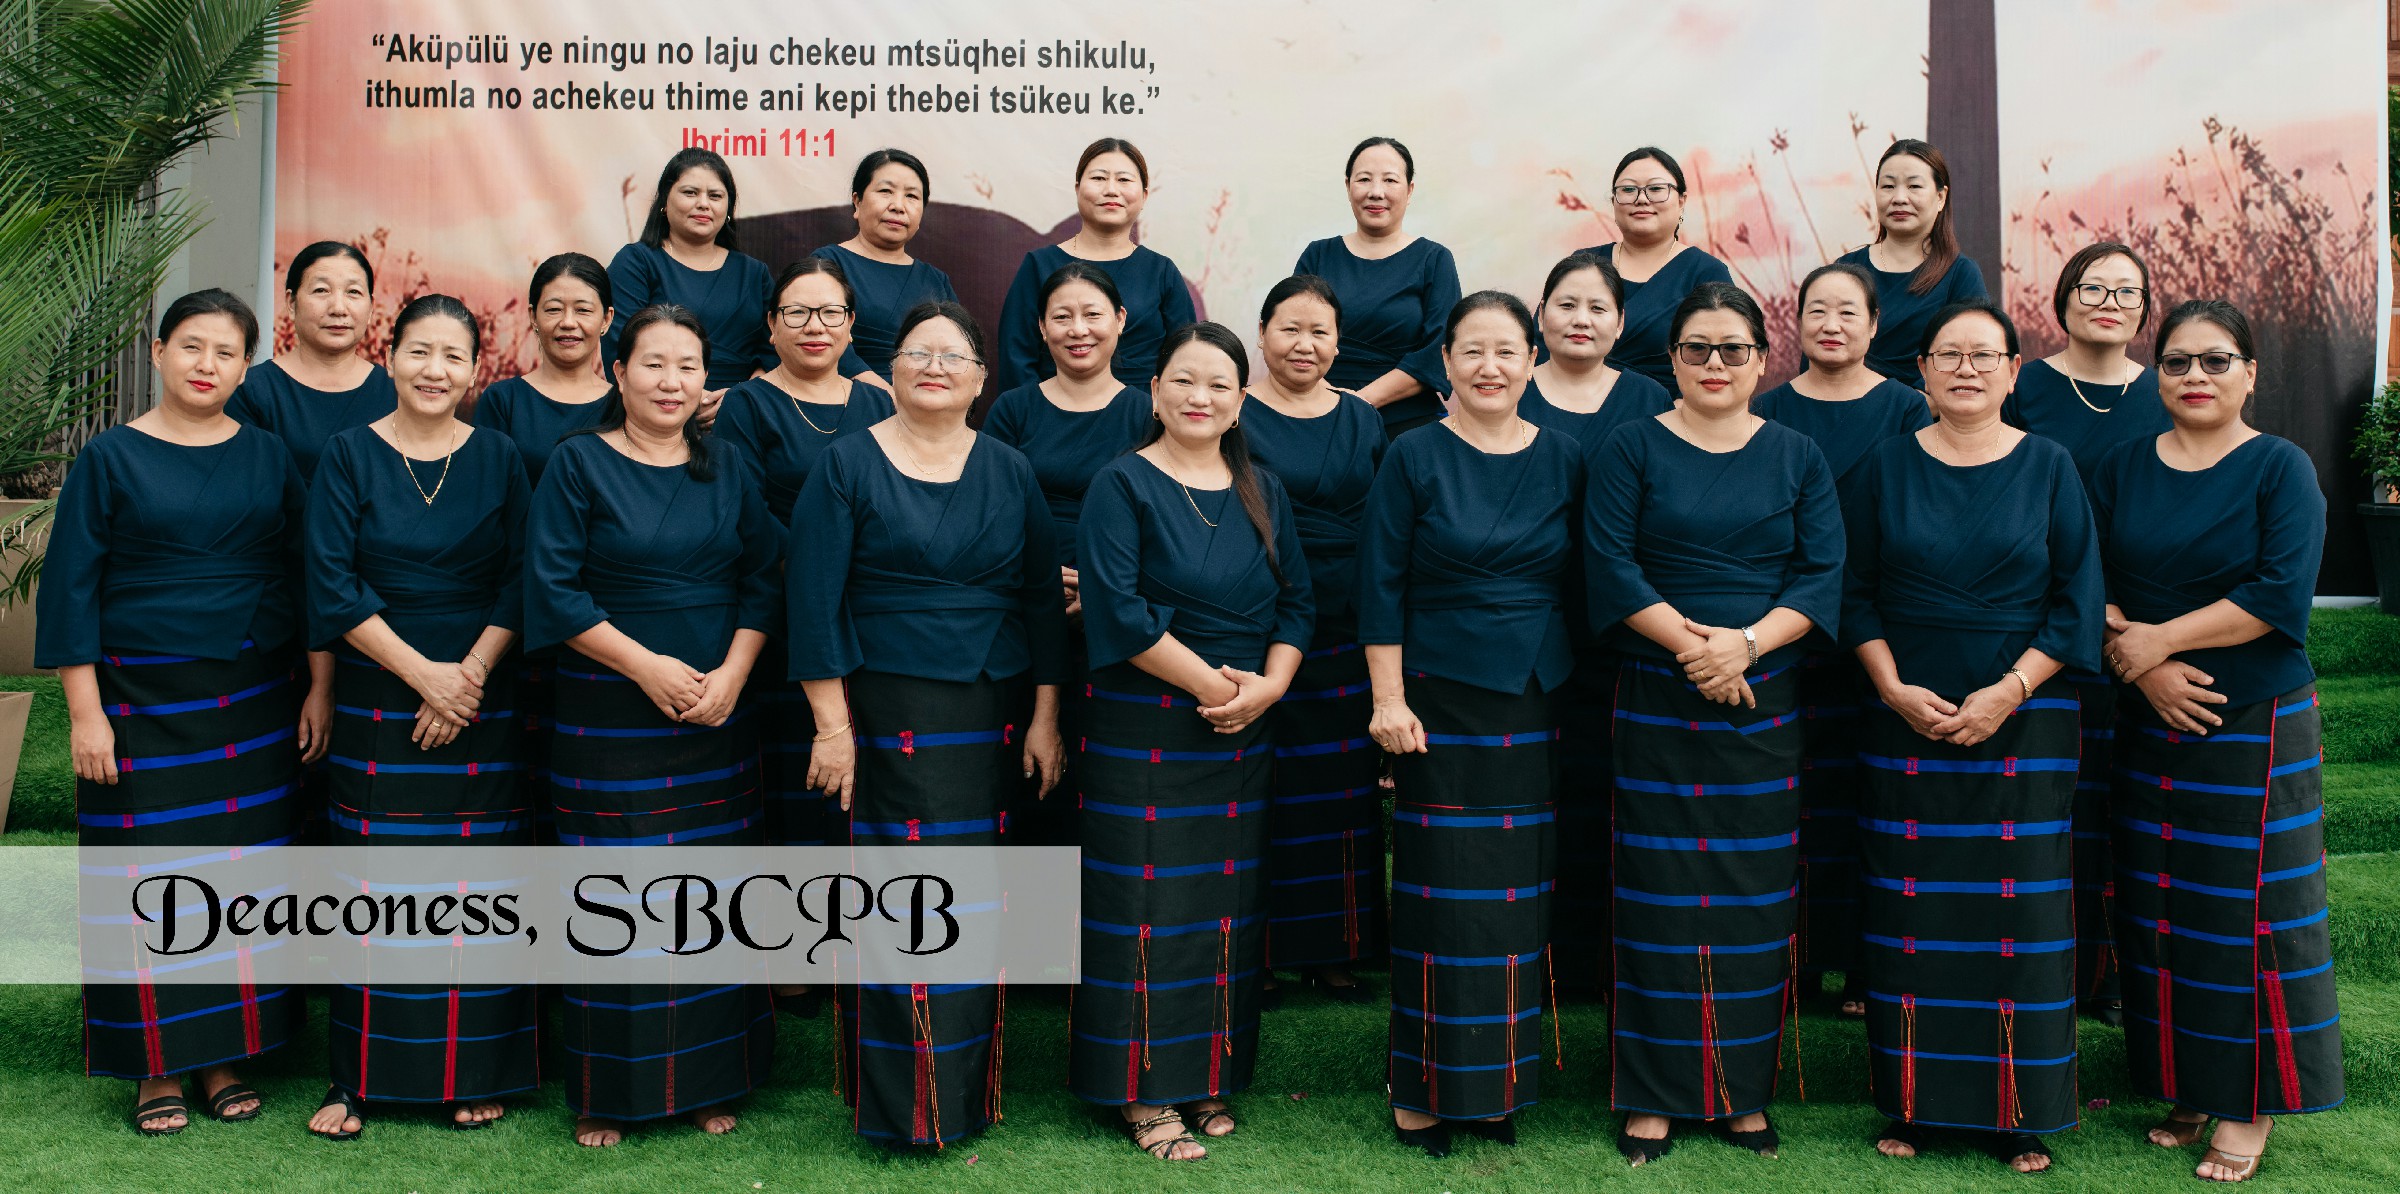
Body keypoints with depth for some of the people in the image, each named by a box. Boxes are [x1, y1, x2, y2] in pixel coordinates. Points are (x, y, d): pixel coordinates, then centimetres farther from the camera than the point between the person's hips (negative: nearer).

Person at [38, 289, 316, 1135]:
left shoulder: (268, 458, 6)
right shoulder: (111, 458, -1)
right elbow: (70, 588, -2)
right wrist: (84, 712, -8)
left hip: (256, 700, 2)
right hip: (143, 702, -2)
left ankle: (224, 1056, 18)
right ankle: (157, 1065, 15)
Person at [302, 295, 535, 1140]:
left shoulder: (499, 458, 5)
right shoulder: (349, 455, 1)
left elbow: (520, 584, 2)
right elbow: (333, 588, -5)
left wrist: (469, 674, -10)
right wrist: (421, 673, -11)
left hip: (483, 703, 1)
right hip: (377, 701, -1)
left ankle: (472, 1074, 13)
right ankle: (359, 1076, 13)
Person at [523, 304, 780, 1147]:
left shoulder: (726, 466, 9)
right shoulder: (579, 462, -1)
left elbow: (763, 579, 6)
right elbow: (553, 588, -8)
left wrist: (730, 674, -8)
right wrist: (647, 666, -13)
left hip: (717, 716, 4)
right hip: (609, 717, -3)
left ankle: (706, 1078, 20)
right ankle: (605, 1092, 14)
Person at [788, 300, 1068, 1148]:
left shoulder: (1010, 475, 10)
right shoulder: (846, 467, 0)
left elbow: (1042, 599, 10)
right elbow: (814, 600, -5)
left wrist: (1044, 716, 4)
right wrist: (832, 723, -11)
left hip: (992, 720, 4)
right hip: (887, 716, -3)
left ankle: (968, 1090, 21)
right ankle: (903, 1105, 7)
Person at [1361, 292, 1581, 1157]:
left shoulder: (1562, 461, 6)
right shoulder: (1415, 458, -3)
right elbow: (1380, 584, -5)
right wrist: (1388, 698, -10)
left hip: (1534, 706, 3)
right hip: (1441, 703, -3)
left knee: (1519, 896, 7)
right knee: (1442, 893, -1)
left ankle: (1498, 1085, 22)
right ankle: (1427, 1088, 13)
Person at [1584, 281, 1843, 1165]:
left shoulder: (1797, 457, 9)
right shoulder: (1631, 449, 3)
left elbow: (1824, 575, 0)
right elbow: (1609, 564, -7)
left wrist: (1746, 642, -15)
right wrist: (1691, 641, -16)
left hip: (1765, 704, 2)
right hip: (1656, 702, -2)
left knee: (1754, 895, 6)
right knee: (1659, 894, 0)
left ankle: (1745, 1091, 19)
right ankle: (1651, 1095, 10)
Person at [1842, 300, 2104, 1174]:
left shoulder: (2049, 468, 4)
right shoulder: (1886, 467, 5)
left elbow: (2079, 602, 0)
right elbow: (1854, 594, 4)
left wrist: (2009, 692, -11)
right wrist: (1895, 688, -9)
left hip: (2025, 723, 0)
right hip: (1905, 720, 1)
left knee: (2019, 909, 1)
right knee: (1909, 910, 3)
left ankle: (2018, 1110, 14)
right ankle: (1911, 1099, 15)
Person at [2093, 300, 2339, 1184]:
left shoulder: (2280, 469, -4)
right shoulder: (2121, 470, 7)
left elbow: (2282, 595, -16)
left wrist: (2159, 639, -16)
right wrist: (2142, 667, -14)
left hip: (2255, 725, -4)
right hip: (2150, 721, 4)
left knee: (2247, 908, 1)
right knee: (2160, 907, 9)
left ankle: (2249, 1104, 15)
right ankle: (2184, 1087, 23)